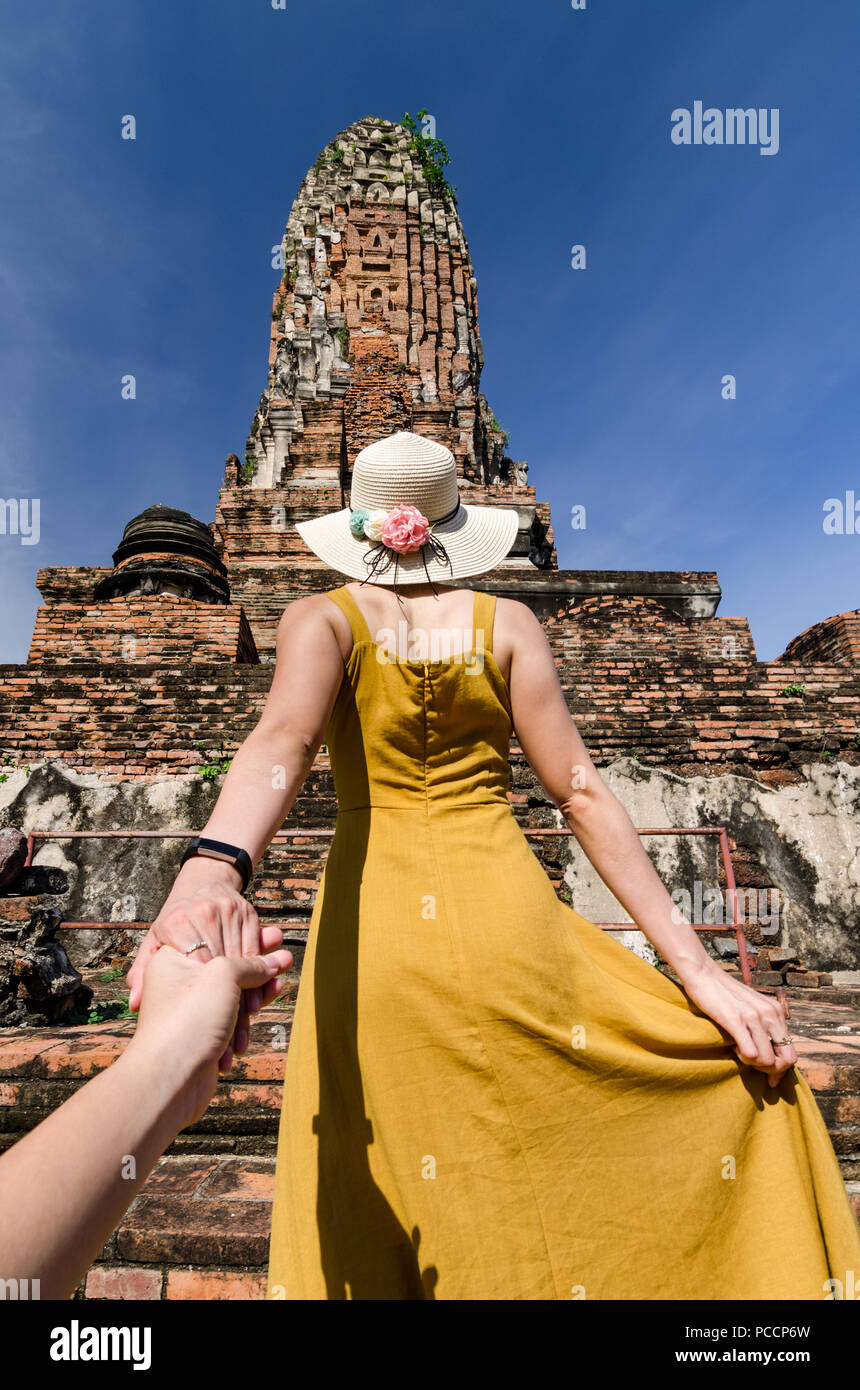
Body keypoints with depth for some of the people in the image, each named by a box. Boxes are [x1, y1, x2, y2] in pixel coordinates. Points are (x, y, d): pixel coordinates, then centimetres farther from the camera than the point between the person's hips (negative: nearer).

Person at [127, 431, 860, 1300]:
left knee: (363, 1238, 21)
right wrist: (697, 973, -2)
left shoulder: (321, 618, 1)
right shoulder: (508, 624, 1)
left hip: (373, 933, 1)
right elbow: (582, 796, -5)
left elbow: (282, 740, -21)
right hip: (506, 916, 0)